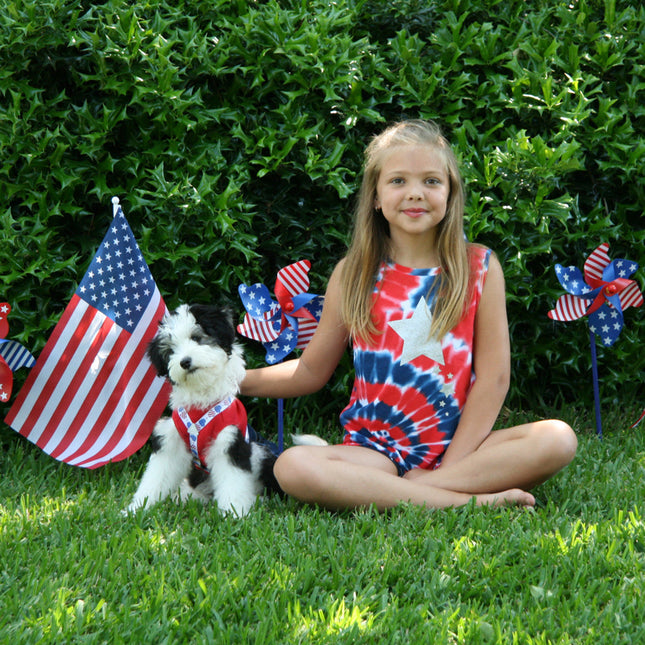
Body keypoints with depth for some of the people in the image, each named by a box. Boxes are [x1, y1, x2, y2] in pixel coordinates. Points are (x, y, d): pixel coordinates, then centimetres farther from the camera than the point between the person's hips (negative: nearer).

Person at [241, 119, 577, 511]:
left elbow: (493, 376, -1)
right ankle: (471, 500, -30)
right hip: (377, 449, 0)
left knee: (558, 439, -26)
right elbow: (312, 371, 14)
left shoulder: (480, 268, 3)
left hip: (458, 446, 0)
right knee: (292, 467, -32)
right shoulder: (352, 275, 6)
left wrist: (450, 464, -10)